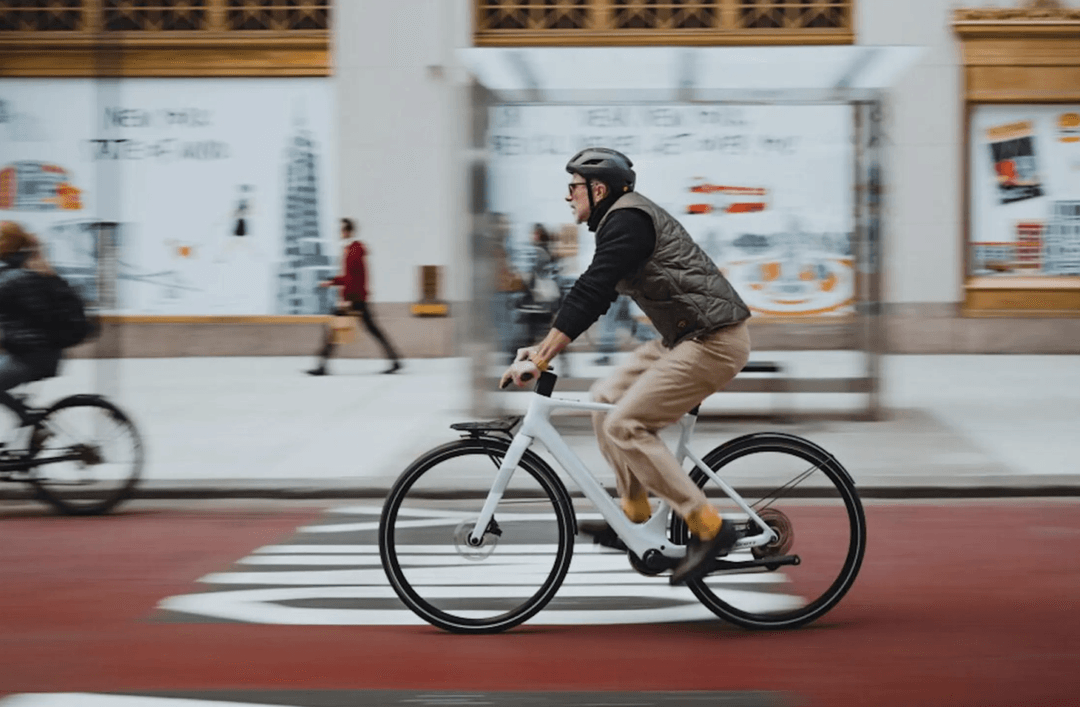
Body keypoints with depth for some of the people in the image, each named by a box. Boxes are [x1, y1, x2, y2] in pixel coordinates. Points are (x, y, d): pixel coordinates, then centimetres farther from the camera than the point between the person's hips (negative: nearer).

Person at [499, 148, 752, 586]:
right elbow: (593, 296, 23)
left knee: (624, 425, -13)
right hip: (685, 337, 10)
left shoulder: (626, 220, -14)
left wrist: (540, 360, -26)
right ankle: (635, 515, 15)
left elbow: (590, 294, -23)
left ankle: (709, 529, -11)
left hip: (713, 341, -10)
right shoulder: (620, 221, 18)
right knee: (606, 397, 11)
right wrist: (542, 347, 18)